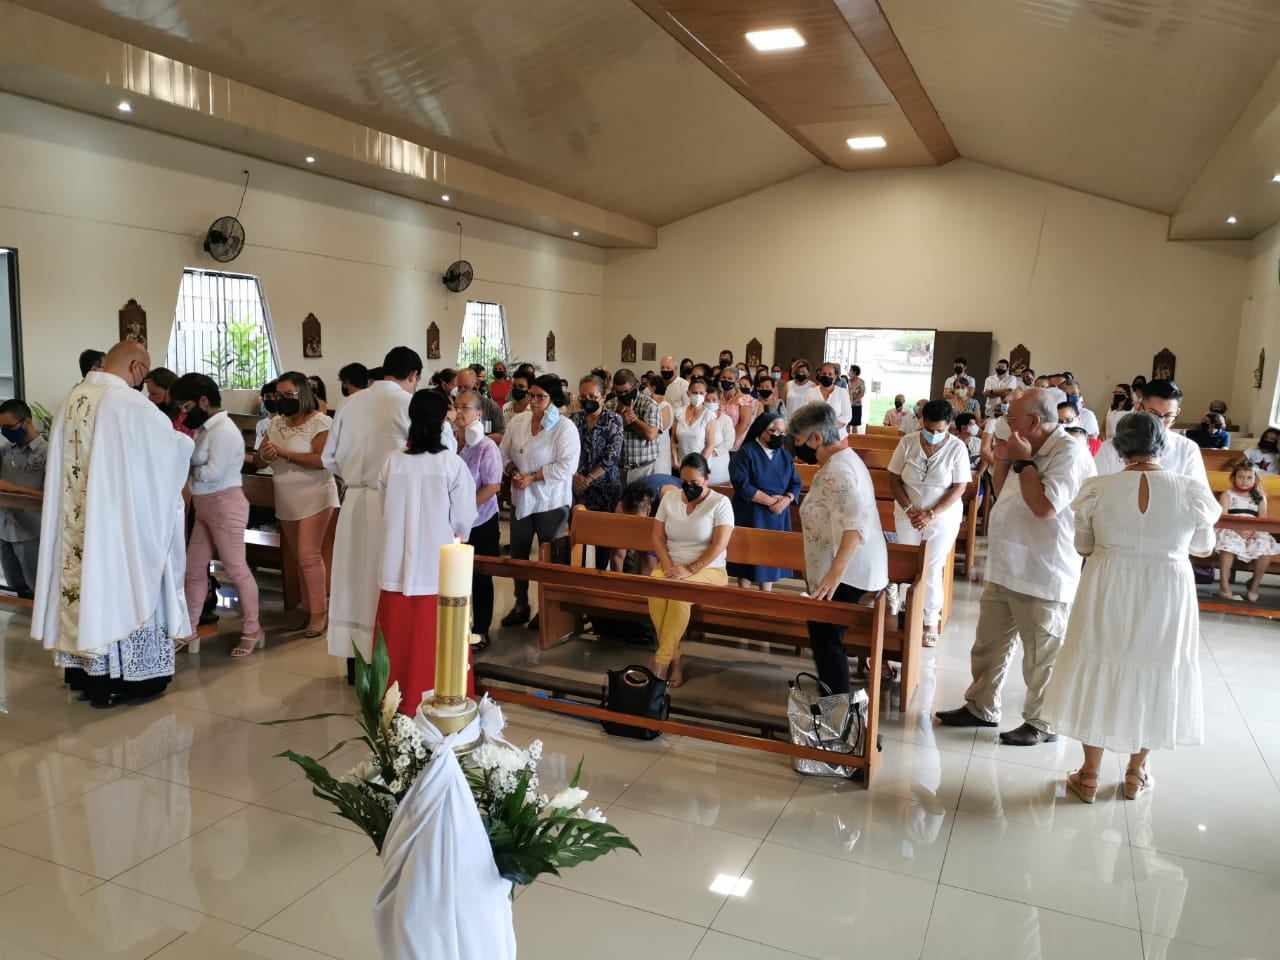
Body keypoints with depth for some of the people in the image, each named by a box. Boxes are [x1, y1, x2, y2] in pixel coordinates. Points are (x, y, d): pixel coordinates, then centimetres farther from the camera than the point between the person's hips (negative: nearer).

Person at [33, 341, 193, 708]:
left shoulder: (73, 399, 7)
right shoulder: (131, 403, -16)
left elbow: (72, 459, 17)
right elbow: (175, 446, -6)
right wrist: (188, 440, 16)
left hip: (76, 520, 7)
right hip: (119, 518, -7)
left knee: (85, 579, 14)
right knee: (119, 584, 2)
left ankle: (83, 671, 25)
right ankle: (120, 679, 9)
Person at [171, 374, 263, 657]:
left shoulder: (223, 431, -16)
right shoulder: (206, 428, 12)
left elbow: (212, 473, -22)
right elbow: (199, 465, 6)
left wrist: (188, 468, -6)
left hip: (225, 505, -9)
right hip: (205, 507, 9)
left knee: (235, 568, 0)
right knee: (194, 567, 12)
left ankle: (252, 631, 12)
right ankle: (189, 628, 23)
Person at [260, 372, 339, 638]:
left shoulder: (320, 422, -13)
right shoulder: (276, 423, 9)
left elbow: (322, 460, -24)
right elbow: (261, 456, 10)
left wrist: (284, 453, -25)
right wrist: (265, 455, -14)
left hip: (314, 497, -7)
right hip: (286, 500, 7)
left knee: (308, 555, -8)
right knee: (302, 556, 13)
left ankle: (319, 612, 4)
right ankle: (312, 605, 24)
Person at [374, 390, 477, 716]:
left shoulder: (392, 462, -5)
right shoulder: (452, 463, -12)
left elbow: (384, 511, 4)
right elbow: (465, 518, -7)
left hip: (398, 565, 3)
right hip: (437, 566, -3)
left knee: (398, 639, 13)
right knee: (434, 640, 7)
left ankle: (397, 703, 26)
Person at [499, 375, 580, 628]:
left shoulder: (565, 428, -14)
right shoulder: (517, 421, 2)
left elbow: (566, 467, -21)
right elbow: (504, 454, 9)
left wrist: (532, 477, -20)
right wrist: (513, 472, -11)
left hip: (551, 501, -5)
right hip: (521, 498, 6)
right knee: (518, 553, 14)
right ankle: (521, 605, 29)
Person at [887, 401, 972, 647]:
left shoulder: (957, 447, -13)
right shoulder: (907, 443, -9)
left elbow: (959, 488, -12)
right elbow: (894, 479, -4)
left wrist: (931, 515, -19)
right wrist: (909, 510, -15)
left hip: (943, 519, -2)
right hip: (907, 516, 2)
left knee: (933, 570, 2)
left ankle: (931, 621, 16)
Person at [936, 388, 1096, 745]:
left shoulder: (1070, 453, -17)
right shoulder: (1029, 451, 11)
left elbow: (1044, 506, -27)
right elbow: (1003, 496, 19)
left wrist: (1024, 462, -17)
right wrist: (1003, 461, 3)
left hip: (1042, 576, -9)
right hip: (1005, 568, 9)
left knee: (1041, 657, 7)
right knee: (988, 645, 18)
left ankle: (1042, 723, 22)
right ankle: (980, 706, 33)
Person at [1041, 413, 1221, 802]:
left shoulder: (1098, 489, -11)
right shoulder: (1191, 491, -10)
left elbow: (1083, 545, 0)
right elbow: (1203, 546, 6)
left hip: (1107, 595, -1)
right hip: (1165, 599, 1)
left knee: (1101, 673, 12)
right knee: (1153, 677, 17)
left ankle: (1090, 775, 21)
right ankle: (1136, 774, 31)